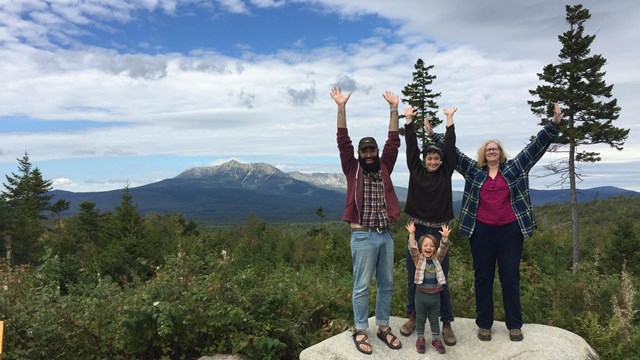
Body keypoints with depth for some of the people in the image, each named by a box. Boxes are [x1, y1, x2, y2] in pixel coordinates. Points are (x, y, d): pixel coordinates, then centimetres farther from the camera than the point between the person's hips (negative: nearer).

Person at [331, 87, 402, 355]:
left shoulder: (384, 168, 9)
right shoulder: (352, 169, 0)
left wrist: (394, 108, 4)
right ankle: (360, 331, 16)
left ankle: (383, 327, 27)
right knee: (362, 286, 4)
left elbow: (393, 142, 7)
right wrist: (341, 108, -13)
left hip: (385, 235, 5)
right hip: (363, 237, -4)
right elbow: (343, 142, -7)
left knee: (387, 285, 13)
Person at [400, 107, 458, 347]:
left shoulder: (445, 172, 4)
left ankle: (446, 324, 14)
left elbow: (450, 146, -1)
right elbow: (411, 146, 0)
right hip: (417, 230, 1)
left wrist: (449, 119, -1)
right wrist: (409, 121, -2)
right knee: (413, 277, 9)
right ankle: (412, 316, 25)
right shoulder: (416, 170, 3)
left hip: (438, 231, 0)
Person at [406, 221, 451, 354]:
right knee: (420, 319, 12)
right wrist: (411, 234, -34)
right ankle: (420, 339, 26)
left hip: (435, 295, 2)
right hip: (421, 294, -2)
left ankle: (436, 339, 28)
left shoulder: (437, 259, 1)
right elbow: (412, 248, -20)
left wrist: (445, 237, -31)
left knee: (434, 319, 15)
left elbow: (443, 249, -13)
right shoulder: (418, 259, -5)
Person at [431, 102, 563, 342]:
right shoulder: (473, 170, 7)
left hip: (510, 230, 0)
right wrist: (434, 134, 6)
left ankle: (514, 325, 21)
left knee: (510, 278, 7)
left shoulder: (515, 167, 7)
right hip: (481, 230, 0)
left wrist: (554, 125, -4)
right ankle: (484, 324, 19)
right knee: (483, 278, 7)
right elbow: (452, 151, 9)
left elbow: (536, 146, 4)